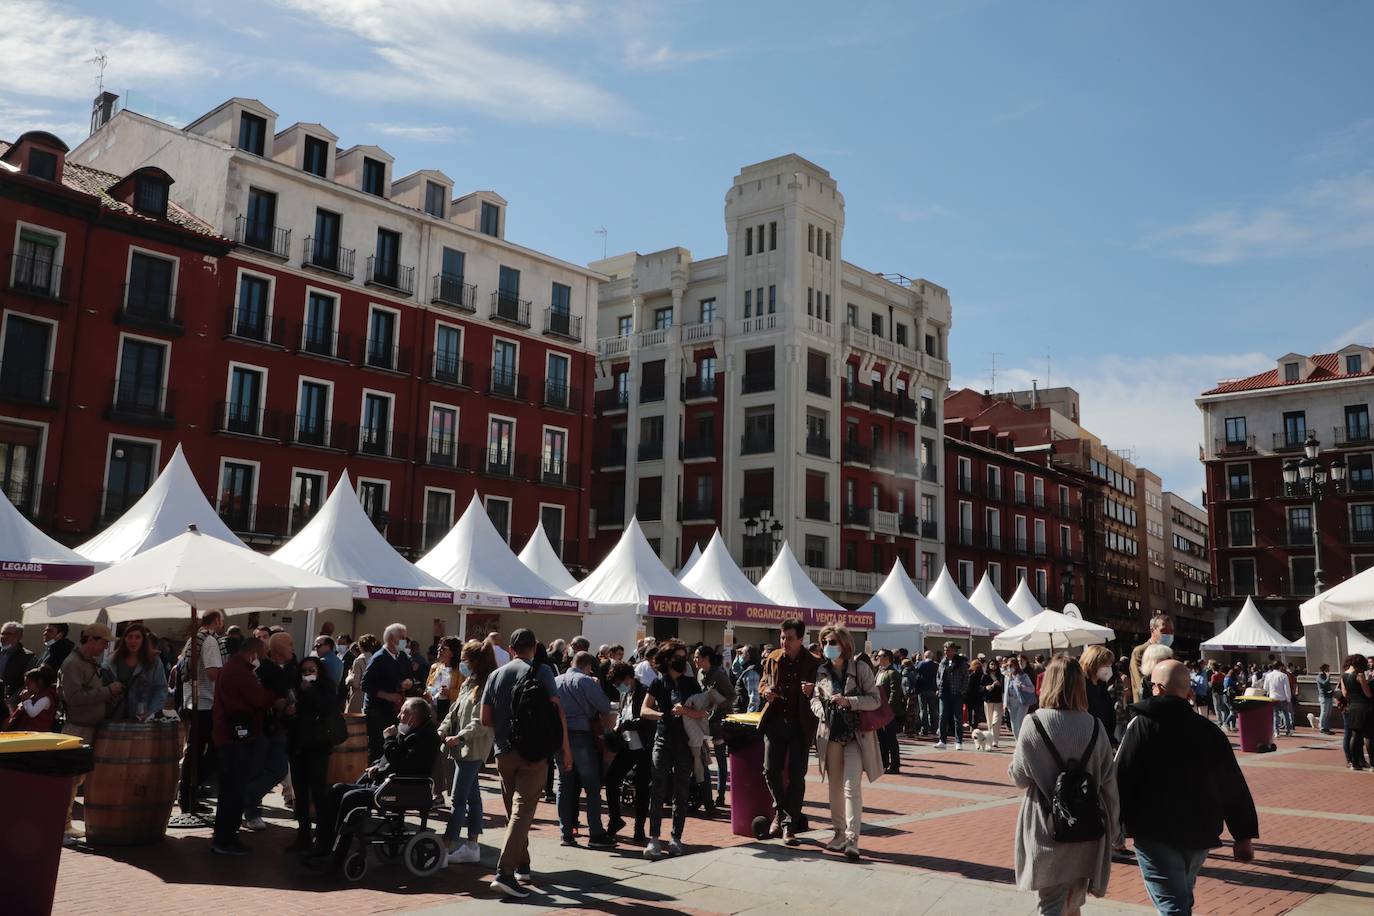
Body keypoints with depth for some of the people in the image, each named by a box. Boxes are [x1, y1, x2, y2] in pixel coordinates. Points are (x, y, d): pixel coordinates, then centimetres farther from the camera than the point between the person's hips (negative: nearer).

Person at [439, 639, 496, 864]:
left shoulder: (488, 685, -15)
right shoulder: (468, 683, 15)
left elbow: (483, 721, -21)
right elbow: (454, 711, 18)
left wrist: (460, 737, -23)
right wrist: (442, 730, 6)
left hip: (473, 750, -9)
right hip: (462, 748, 9)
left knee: (459, 799, -7)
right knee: (472, 796, 14)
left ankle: (446, 848, -4)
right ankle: (472, 847, 20)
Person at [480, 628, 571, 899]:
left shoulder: (496, 675, 7)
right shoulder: (541, 671, -4)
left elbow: (485, 718, 6)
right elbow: (556, 709, -10)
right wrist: (565, 746, -4)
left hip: (503, 751, 5)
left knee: (513, 810, 18)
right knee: (523, 811, -7)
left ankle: (522, 864, 28)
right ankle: (504, 872, -17)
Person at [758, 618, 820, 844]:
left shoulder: (814, 664, -6)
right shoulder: (773, 658, 5)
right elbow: (763, 682, 19)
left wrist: (812, 691, -24)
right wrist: (765, 691, -4)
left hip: (801, 726, -3)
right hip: (775, 722, 3)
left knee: (796, 776, 0)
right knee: (770, 771, 0)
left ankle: (789, 825, 11)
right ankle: (780, 811, 25)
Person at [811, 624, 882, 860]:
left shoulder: (860, 668, -6)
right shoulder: (822, 671, 7)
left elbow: (875, 699, -7)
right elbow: (815, 698, 15)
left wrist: (849, 701, -20)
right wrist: (821, 710, -7)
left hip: (856, 735, -4)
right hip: (831, 734, 5)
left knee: (852, 785, -12)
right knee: (835, 786, 11)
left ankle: (852, 840, -11)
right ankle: (839, 833, 24)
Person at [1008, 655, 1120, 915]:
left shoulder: (1033, 724, -14)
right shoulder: (1094, 726, -7)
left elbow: (1020, 777, -7)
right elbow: (1109, 779, -1)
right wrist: (1111, 824, 11)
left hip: (1048, 828, -3)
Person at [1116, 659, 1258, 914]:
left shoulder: (1142, 724, -10)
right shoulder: (1210, 731, 5)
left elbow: (1121, 779, -13)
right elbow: (1234, 790, 7)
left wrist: (1113, 824, -5)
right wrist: (1244, 837, 12)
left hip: (1154, 835, -6)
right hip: (1200, 835, 6)